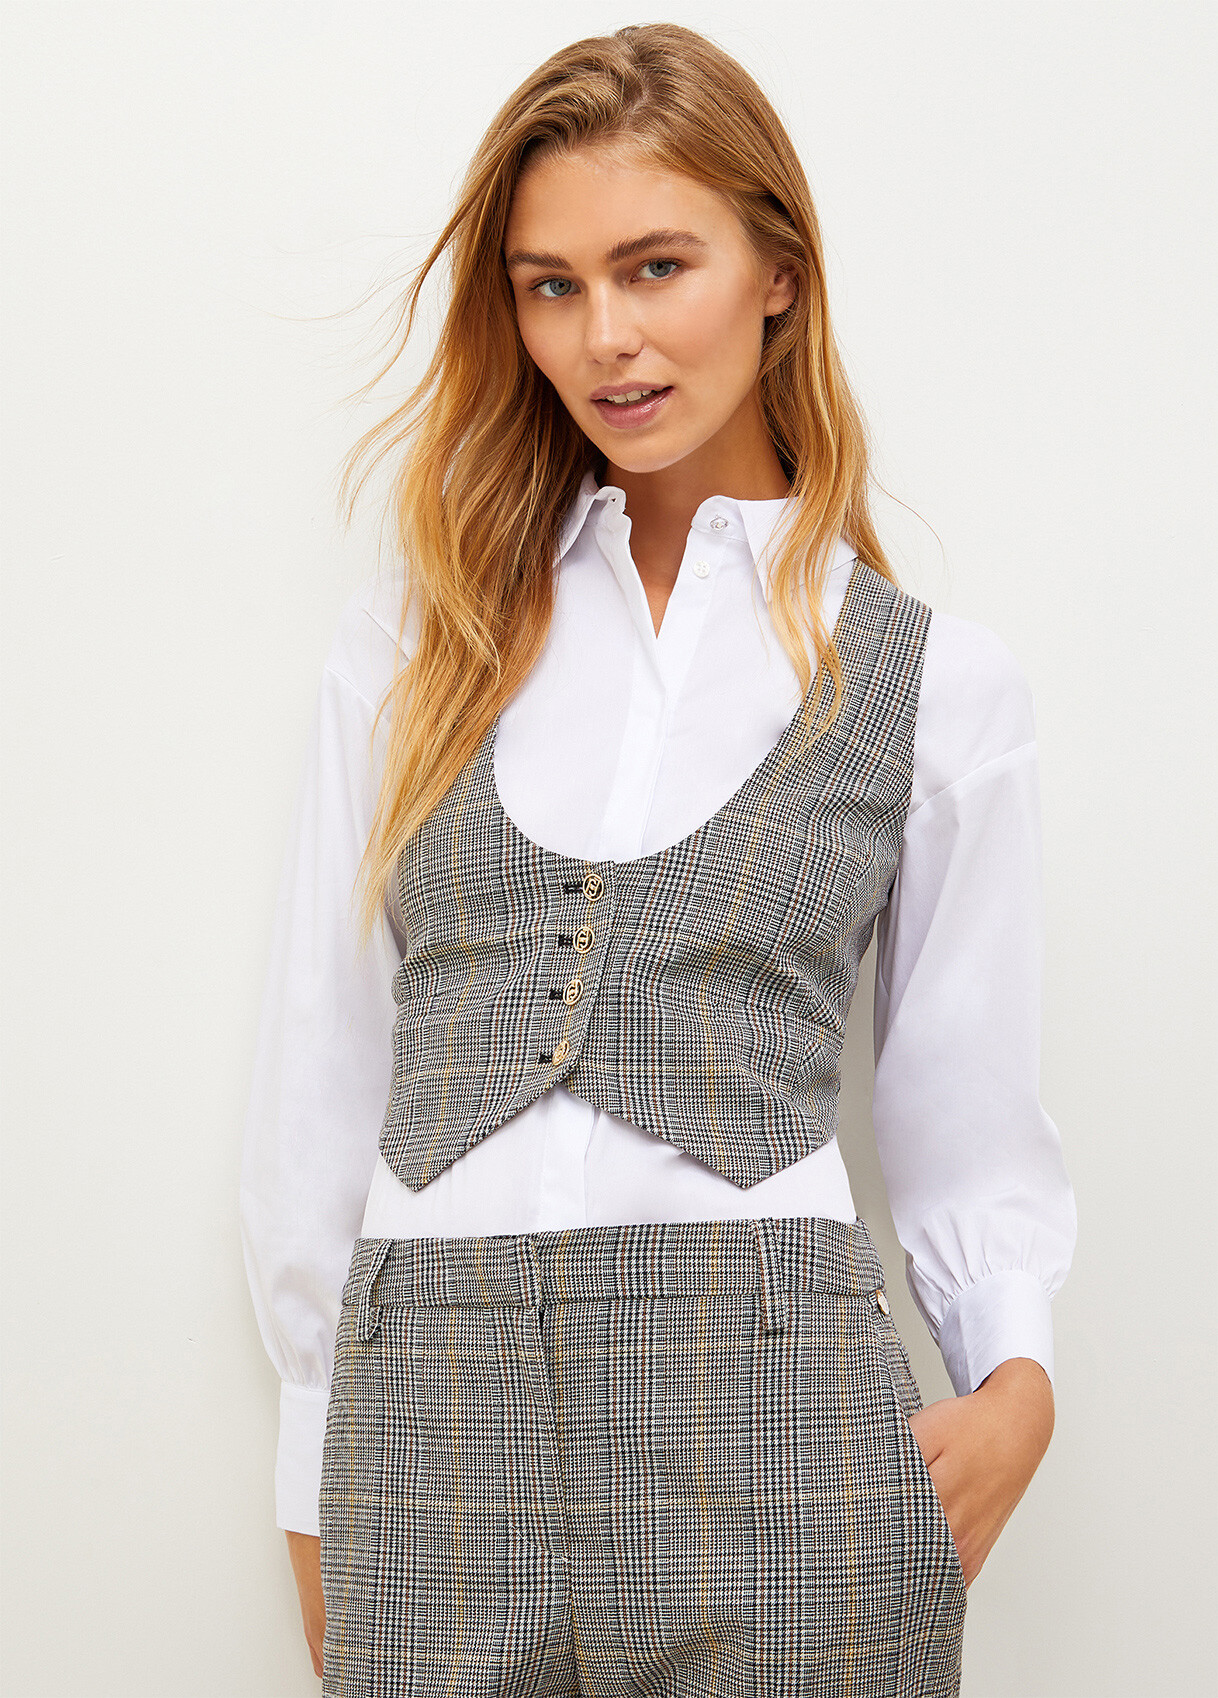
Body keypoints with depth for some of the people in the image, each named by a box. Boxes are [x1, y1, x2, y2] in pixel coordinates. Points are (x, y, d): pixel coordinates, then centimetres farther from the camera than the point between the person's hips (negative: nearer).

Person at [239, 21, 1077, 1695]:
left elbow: (969, 1118, 10)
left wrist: (1019, 1379, -8)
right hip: (433, 1429, 2)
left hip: (768, 1422, -1)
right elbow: (321, 1072, 12)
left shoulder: (940, 681, 6)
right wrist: (317, 1486, 11)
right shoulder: (413, 642, 11)